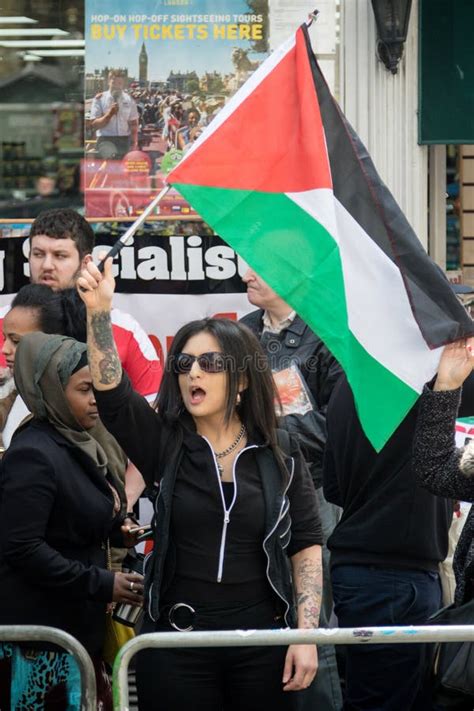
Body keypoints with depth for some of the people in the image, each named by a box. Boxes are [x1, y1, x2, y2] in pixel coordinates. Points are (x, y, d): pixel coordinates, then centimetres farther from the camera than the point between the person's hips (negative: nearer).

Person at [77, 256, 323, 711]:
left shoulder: (281, 456, 3)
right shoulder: (164, 444, 2)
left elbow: (306, 547, 4)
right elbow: (111, 391, -15)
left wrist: (306, 636, -5)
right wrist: (98, 312, -29)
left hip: (262, 640, 0)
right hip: (176, 642, 0)